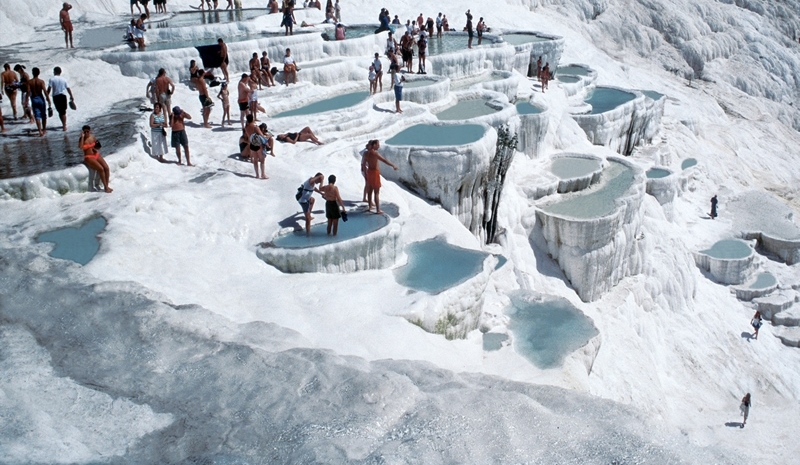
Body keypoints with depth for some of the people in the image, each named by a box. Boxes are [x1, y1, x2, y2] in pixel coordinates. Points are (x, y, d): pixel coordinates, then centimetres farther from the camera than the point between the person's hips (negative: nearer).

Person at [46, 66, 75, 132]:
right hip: (63, 96, 1)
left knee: (60, 111, 13)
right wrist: (71, 96, 14)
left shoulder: (52, 79, -4)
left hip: (56, 96, -1)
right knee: (63, 111, 4)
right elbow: (68, 88, 4)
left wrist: (47, 96, -5)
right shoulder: (63, 79, 2)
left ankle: (64, 124, 21)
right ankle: (64, 125, -3)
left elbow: (49, 88, -11)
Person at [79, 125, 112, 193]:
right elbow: (81, 147, -28)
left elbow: (97, 146, 20)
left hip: (96, 155, 5)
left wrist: (95, 147, -5)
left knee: (106, 167, -17)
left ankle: (107, 186, -10)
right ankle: (105, 187, -19)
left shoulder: (92, 137, 6)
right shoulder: (82, 139, -7)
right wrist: (82, 136, -23)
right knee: (101, 169, -26)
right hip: (88, 157, -5)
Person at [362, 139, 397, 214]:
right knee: (377, 192, -5)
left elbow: (363, 164, 14)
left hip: (369, 172, 8)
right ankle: (378, 210, -3)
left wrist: (366, 173, 22)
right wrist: (393, 165, -17)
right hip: (375, 172, -8)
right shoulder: (374, 153, -19)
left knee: (370, 191, 18)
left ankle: (370, 207, 28)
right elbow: (384, 160, -24)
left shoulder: (366, 153, 7)